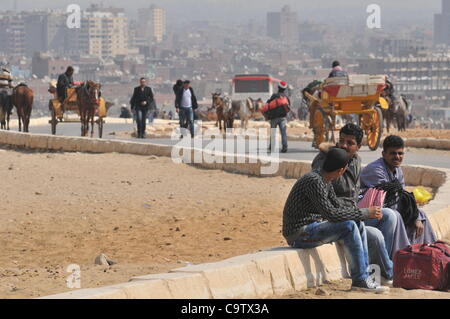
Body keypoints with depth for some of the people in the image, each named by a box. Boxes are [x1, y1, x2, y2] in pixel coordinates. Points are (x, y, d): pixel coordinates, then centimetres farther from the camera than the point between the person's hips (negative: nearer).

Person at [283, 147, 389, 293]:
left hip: (312, 227, 10)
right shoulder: (314, 181, -22)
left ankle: (364, 275, 3)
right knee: (349, 227, -21)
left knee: (358, 225, 6)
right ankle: (360, 280, -16)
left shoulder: (325, 181, 8)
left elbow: (336, 203, 22)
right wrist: (365, 213, -19)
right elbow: (331, 214, -26)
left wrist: (363, 211, 6)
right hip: (299, 234, -10)